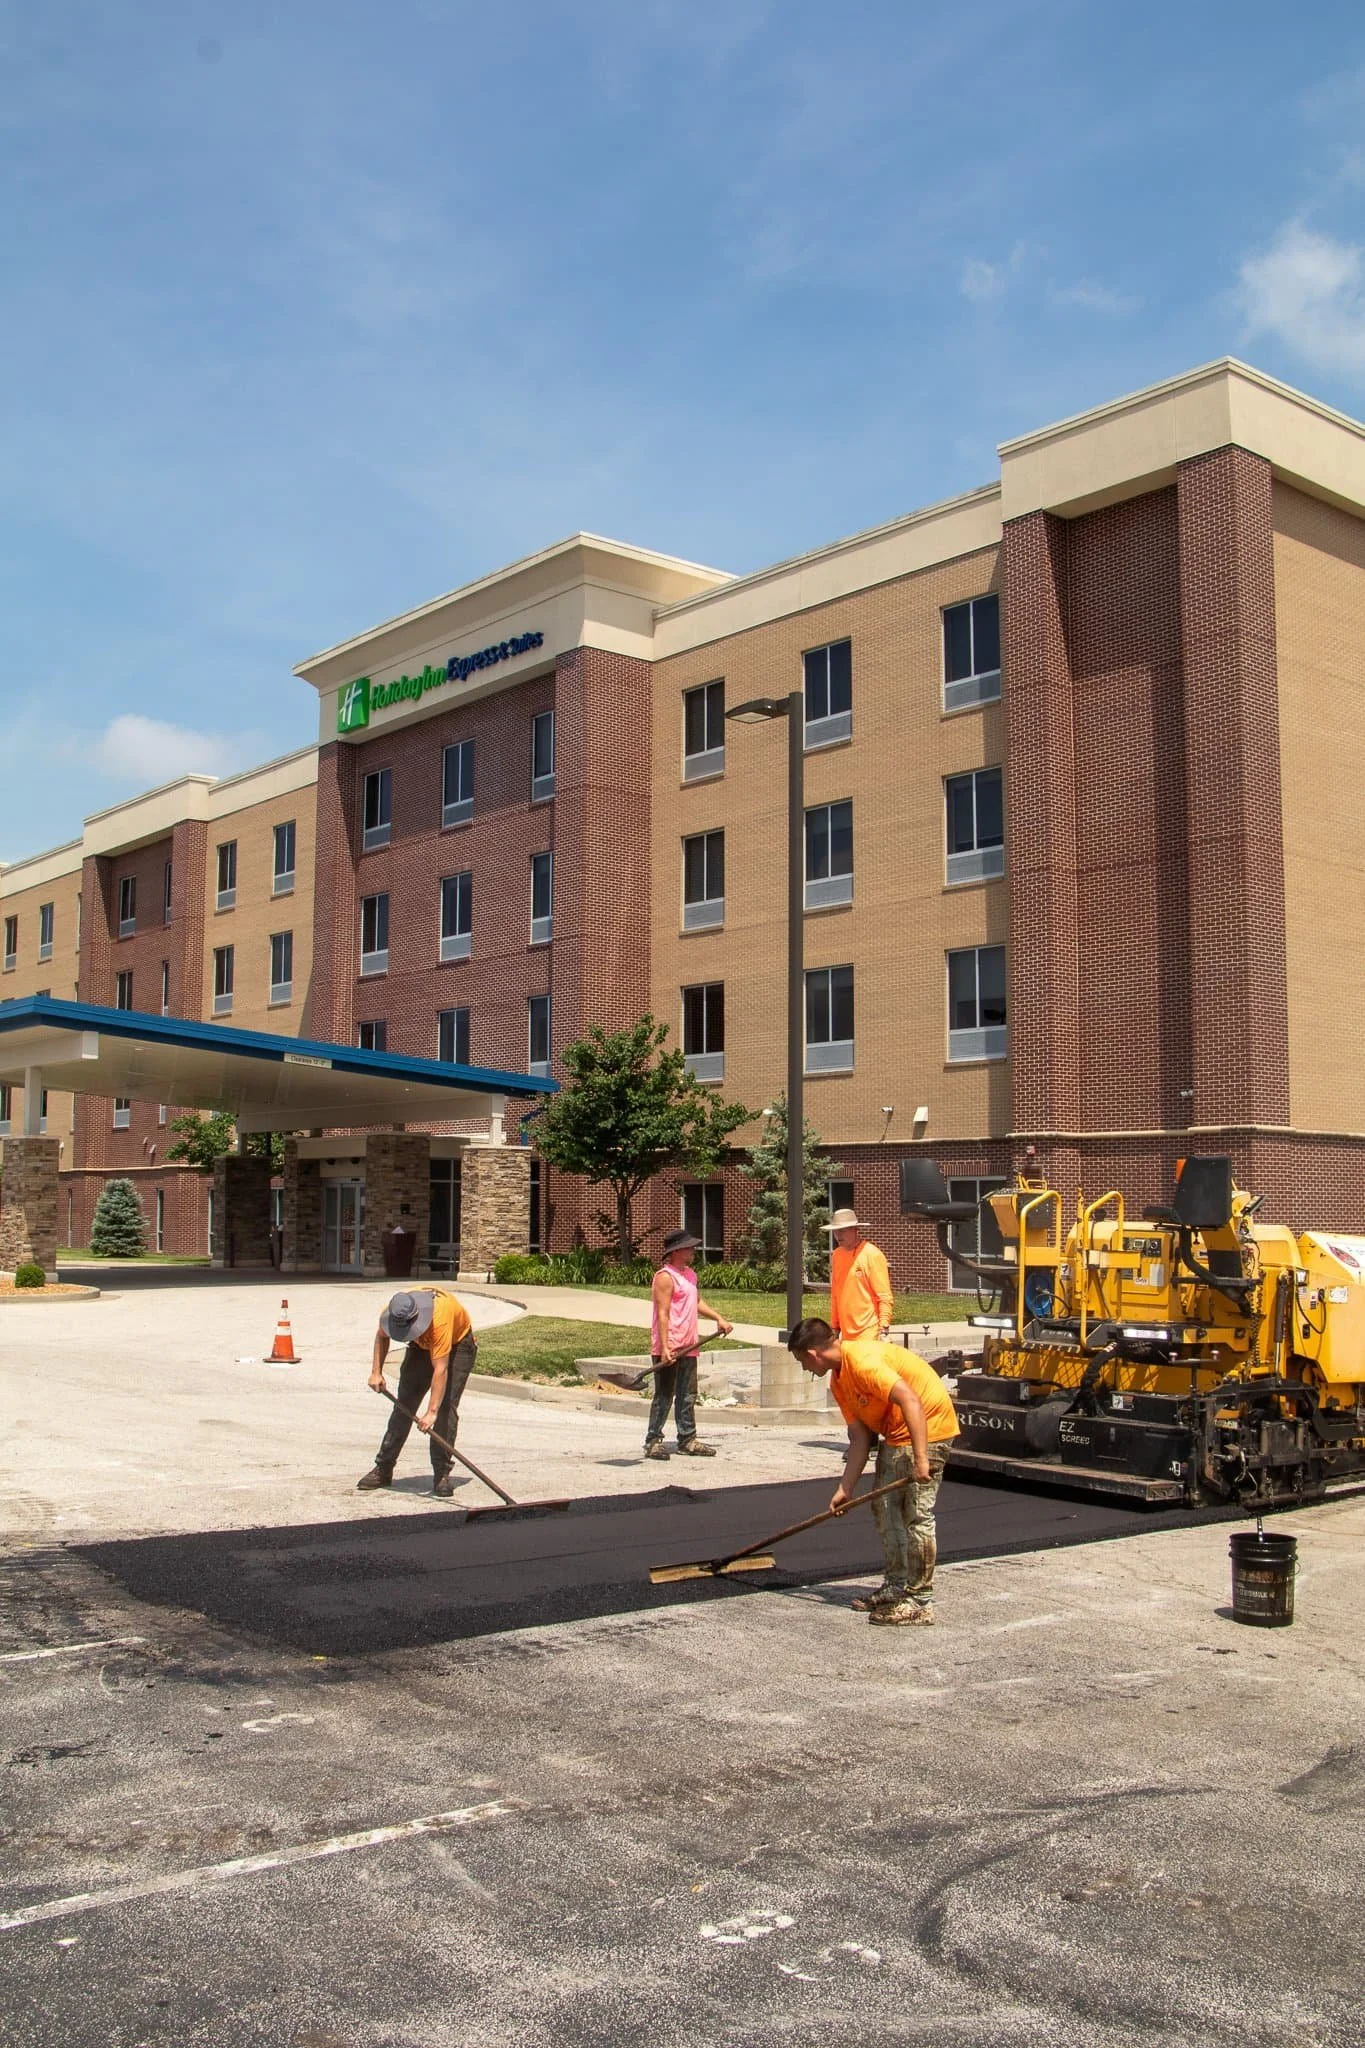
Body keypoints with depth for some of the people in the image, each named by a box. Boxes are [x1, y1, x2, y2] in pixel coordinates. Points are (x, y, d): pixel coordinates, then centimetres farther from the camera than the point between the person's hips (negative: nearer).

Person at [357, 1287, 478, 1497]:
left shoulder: (440, 1318, -43)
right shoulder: (393, 1313, -26)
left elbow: (440, 1369, -43)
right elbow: (381, 1336, 1)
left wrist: (431, 1412, -45)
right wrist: (376, 1372, -9)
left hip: (457, 1344, -5)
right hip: (422, 1345, 5)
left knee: (446, 1407, -17)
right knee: (404, 1404, 0)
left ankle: (442, 1474, -10)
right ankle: (383, 1468, 7)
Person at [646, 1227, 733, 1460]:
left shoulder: (689, 1274, 16)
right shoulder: (665, 1277, -13)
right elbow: (662, 1314, -18)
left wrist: (718, 1318, 18)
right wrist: (664, 1348, -24)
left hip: (688, 1347, 9)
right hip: (669, 1349, -9)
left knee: (688, 1396, 12)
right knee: (664, 1396, -4)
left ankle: (688, 1440, 20)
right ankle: (653, 1441, 3)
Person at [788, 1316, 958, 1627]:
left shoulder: (862, 1360, -25)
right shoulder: (838, 1380, 7)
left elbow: (910, 1401, -32)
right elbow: (860, 1438, 7)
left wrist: (920, 1458, -34)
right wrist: (845, 1489, 5)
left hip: (927, 1428, -10)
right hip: (894, 1434, 10)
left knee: (916, 1513, -9)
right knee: (884, 1506, 13)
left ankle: (920, 1602, -3)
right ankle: (896, 1586, 23)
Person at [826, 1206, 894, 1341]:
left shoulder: (872, 1255, -8)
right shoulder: (836, 1255, 11)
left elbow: (885, 1297, -11)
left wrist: (884, 1330, -17)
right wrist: (834, 1327, 17)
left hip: (869, 1335, -6)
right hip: (847, 1335, 6)